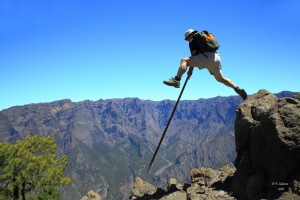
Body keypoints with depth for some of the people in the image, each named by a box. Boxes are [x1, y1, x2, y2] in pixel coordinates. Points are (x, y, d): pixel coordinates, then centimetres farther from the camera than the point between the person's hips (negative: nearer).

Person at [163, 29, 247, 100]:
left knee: (184, 60, -10)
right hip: (216, 58, 8)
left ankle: (176, 80, -29)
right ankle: (237, 89, 19)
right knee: (220, 78, 24)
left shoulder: (192, 41, 10)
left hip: (207, 58, -8)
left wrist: (190, 69, 4)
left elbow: (194, 55, 1)